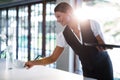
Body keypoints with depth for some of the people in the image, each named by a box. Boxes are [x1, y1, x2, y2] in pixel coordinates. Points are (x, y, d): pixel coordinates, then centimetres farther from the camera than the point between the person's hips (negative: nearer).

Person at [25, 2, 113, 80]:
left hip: (104, 65, -2)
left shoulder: (92, 24, -19)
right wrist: (33, 62, -20)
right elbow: (53, 58, -8)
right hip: (88, 71, 2)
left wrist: (101, 47, -33)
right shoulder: (63, 35, -11)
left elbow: (103, 46, -9)